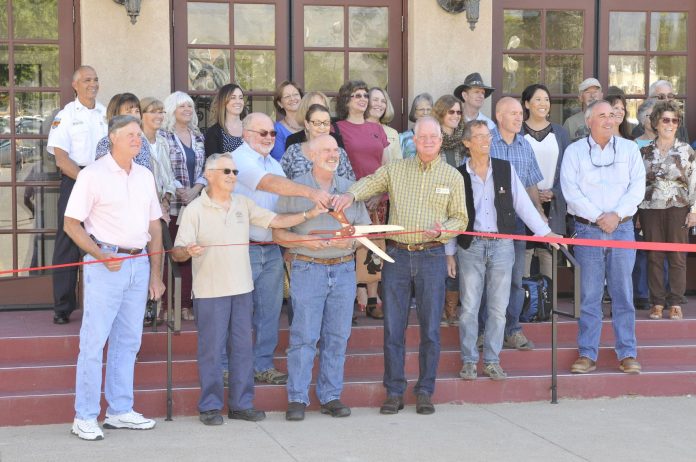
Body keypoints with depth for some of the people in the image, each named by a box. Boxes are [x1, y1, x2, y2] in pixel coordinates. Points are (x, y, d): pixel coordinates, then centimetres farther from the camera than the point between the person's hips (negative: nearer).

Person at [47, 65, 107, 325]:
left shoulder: (106, 114, 12)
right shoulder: (66, 116, 1)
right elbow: (61, 158, -6)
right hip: (73, 180, -3)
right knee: (68, 244, -3)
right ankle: (62, 308, 1)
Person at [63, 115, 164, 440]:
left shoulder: (145, 176, 12)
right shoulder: (93, 175, -5)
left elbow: (154, 227, 15)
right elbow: (71, 224, -7)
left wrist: (156, 274, 10)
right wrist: (102, 256, -16)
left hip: (139, 264, 6)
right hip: (105, 263, -6)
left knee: (128, 340, 10)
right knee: (94, 340, -5)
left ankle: (120, 411, 19)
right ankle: (84, 417, 1)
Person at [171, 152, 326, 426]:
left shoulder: (243, 204, 11)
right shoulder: (195, 209, -5)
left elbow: (276, 221, 9)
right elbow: (177, 252, -8)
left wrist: (309, 214, -3)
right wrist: (189, 251, -31)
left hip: (242, 289, 5)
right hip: (210, 291, -5)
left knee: (243, 348, 8)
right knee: (211, 349, -1)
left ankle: (241, 404, 16)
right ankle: (210, 406, 10)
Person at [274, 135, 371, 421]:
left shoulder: (350, 189, 13)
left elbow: (365, 227, 14)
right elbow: (278, 233, 1)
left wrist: (351, 239, -7)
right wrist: (305, 240, -16)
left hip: (343, 270, 4)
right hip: (307, 269, -3)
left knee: (337, 337, 5)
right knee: (304, 336, -5)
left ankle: (331, 397, 13)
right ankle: (297, 399, 1)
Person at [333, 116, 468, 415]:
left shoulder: (452, 176, 6)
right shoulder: (396, 170, 9)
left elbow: (460, 219, 7)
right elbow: (370, 183, 7)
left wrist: (442, 231, -14)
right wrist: (350, 194, -16)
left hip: (432, 256, -1)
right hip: (397, 255, 1)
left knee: (430, 328, 2)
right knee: (393, 327, 2)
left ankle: (425, 392, 12)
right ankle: (394, 392, 9)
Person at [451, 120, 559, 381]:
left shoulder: (505, 169, 4)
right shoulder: (458, 176, 0)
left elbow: (523, 204, 5)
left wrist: (544, 232, -1)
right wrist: (449, 253, 2)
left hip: (501, 244, 1)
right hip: (470, 246, -1)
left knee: (498, 308, 5)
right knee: (469, 308, 2)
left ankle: (492, 361, 15)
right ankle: (469, 361, 13)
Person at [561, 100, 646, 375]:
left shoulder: (629, 149, 9)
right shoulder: (574, 151, 4)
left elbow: (637, 187, 2)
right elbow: (571, 190, -4)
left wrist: (617, 214, -11)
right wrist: (598, 217, -12)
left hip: (622, 228, 1)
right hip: (587, 229, -1)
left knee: (623, 293, 2)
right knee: (589, 295, 0)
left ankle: (627, 354, 6)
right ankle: (587, 354, 5)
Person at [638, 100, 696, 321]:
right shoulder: (645, 152, 8)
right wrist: (636, 211, 7)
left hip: (678, 209, -1)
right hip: (650, 209, 1)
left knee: (677, 257, -1)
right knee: (654, 257, 3)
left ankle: (675, 303, 6)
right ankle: (657, 303, 9)